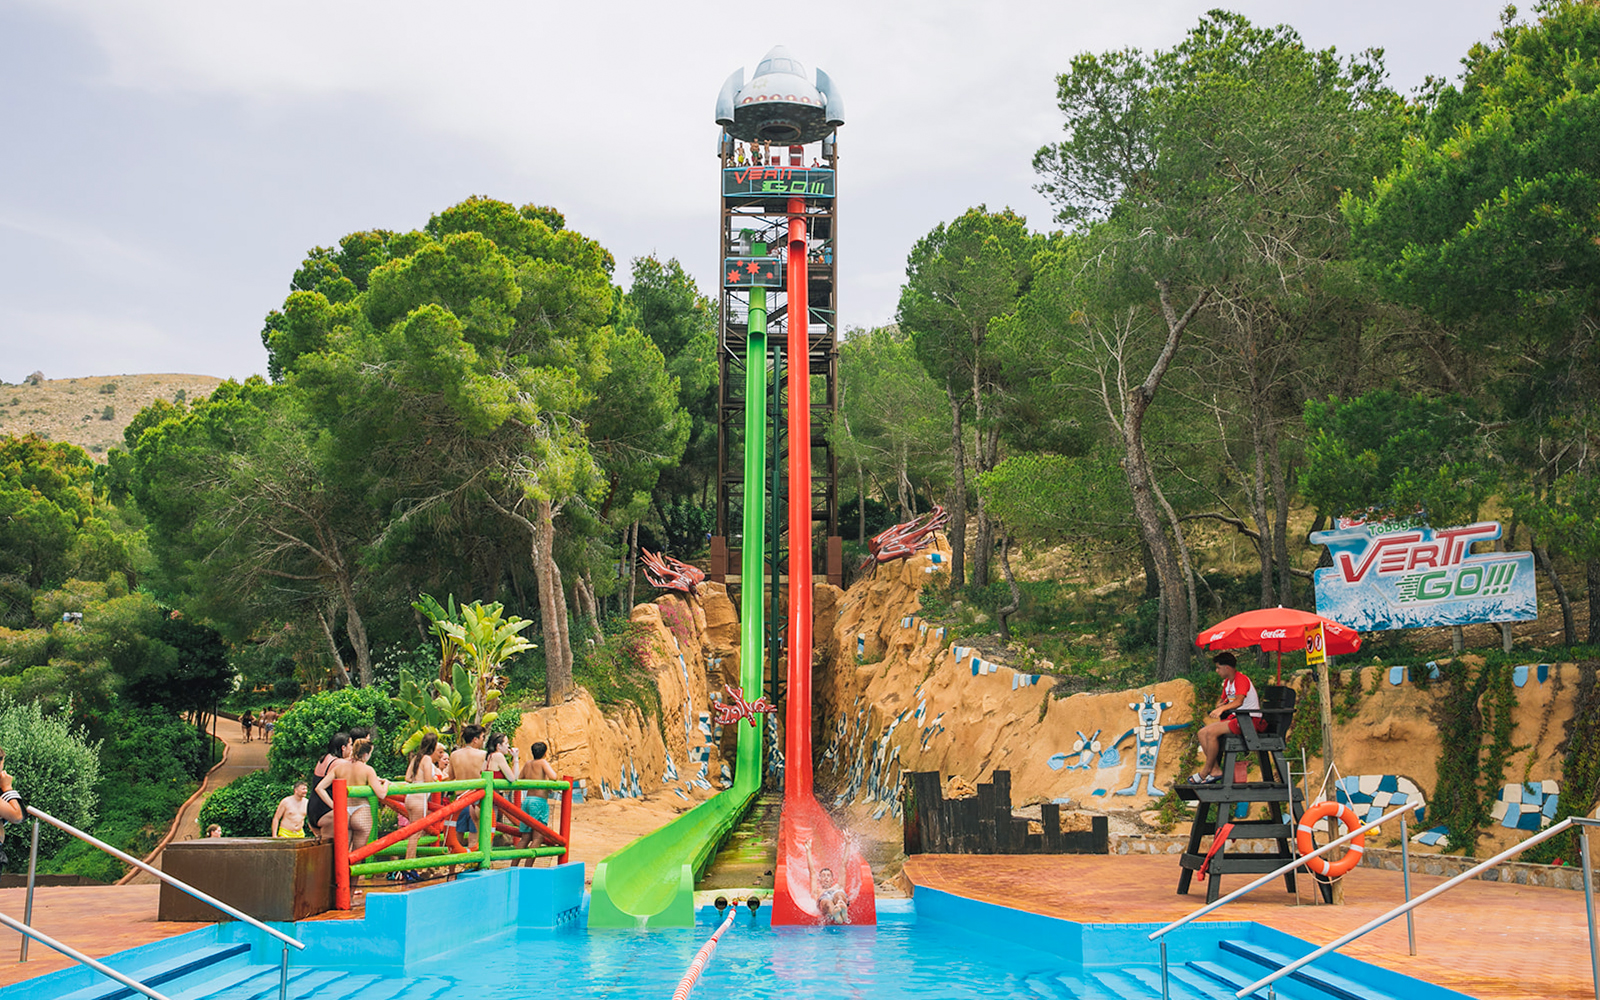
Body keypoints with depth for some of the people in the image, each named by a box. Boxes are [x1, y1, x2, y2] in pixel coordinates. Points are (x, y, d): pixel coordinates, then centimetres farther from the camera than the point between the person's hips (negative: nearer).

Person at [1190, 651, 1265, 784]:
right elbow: (1223, 699, 23)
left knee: (1211, 732, -23)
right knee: (1202, 733, -2)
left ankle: (1206, 771, -10)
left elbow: (1239, 701, -32)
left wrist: (1222, 708, -48)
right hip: (1237, 718, 10)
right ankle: (1215, 770, -4)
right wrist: (1220, 704, -2)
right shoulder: (1227, 681, 14)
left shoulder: (1241, 679, -16)